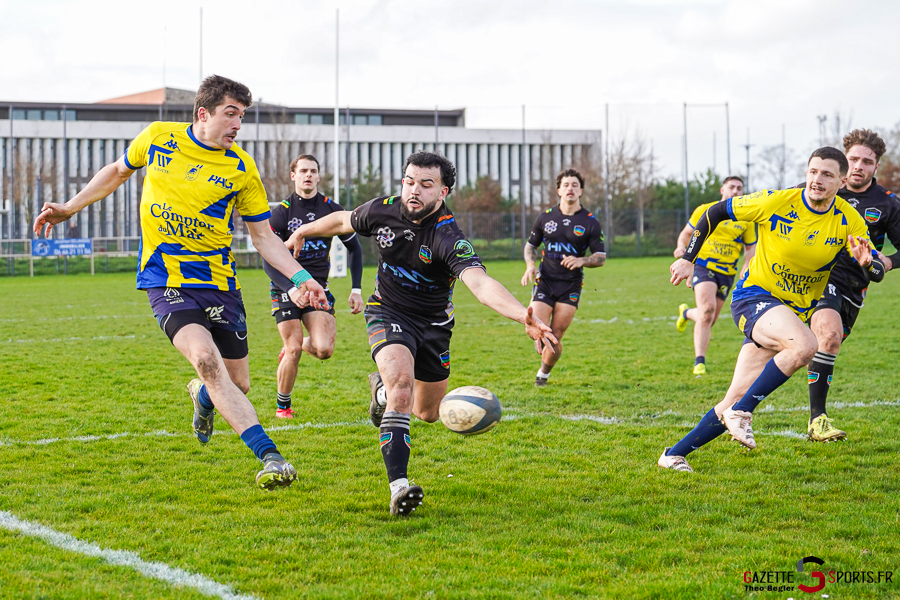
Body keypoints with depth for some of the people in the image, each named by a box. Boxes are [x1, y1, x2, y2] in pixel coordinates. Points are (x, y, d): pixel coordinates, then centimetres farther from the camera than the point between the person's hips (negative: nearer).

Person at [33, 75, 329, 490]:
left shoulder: (242, 169, -1)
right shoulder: (157, 138, 1)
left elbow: (264, 237, 5)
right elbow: (118, 172, 20)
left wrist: (300, 277, -7)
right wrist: (69, 208, 20)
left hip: (219, 283, 2)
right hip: (166, 281, -2)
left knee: (236, 384, 2)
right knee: (206, 358, -26)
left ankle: (202, 396, 43)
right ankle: (270, 457, -30)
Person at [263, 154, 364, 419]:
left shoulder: (332, 209, 0)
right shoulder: (281, 213, -7)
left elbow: (354, 247, 11)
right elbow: (268, 262, -10)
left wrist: (356, 289, 3)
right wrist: (291, 288, -25)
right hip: (286, 288, -2)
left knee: (324, 350, -14)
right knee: (294, 351, -10)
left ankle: (295, 347, 22)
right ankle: (282, 404, 13)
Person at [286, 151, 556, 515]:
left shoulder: (448, 238, -29)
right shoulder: (383, 211, -16)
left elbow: (480, 284, -46)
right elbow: (343, 221, 7)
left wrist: (524, 316, -64)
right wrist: (301, 234, 23)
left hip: (434, 323, 0)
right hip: (388, 314, 0)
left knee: (427, 413, 14)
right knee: (400, 379, -29)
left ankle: (383, 387, 51)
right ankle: (398, 485, -33)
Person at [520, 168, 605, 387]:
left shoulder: (590, 223, 1)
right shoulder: (545, 217, 6)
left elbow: (601, 257, 2)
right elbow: (530, 245, 18)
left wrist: (581, 261, -17)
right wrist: (530, 265, -2)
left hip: (571, 286, -1)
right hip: (545, 281, 1)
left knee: (555, 337, -3)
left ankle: (544, 373, 21)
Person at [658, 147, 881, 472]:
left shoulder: (849, 221, -5)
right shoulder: (777, 202, -12)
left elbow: (878, 271, -7)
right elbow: (716, 211, -1)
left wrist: (867, 263, -31)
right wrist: (687, 258, 0)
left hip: (794, 312, 4)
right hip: (753, 297, -4)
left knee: (738, 399, -1)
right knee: (805, 345, -34)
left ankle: (675, 453, 12)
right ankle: (741, 411, -21)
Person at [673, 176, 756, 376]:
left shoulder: (746, 219, 8)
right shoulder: (705, 210, 3)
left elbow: (751, 248, 14)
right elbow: (686, 233, 12)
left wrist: (745, 271, -3)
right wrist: (682, 247, -10)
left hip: (727, 273, 4)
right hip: (704, 267, -3)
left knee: (709, 320, 8)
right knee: (707, 310, -24)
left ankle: (687, 313, 44)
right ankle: (699, 361, -18)